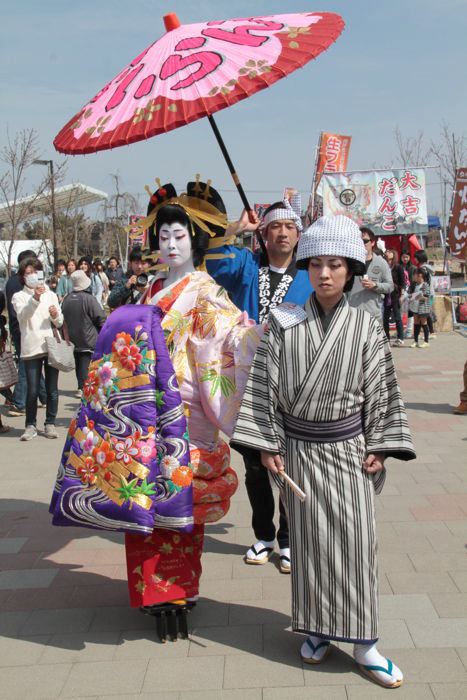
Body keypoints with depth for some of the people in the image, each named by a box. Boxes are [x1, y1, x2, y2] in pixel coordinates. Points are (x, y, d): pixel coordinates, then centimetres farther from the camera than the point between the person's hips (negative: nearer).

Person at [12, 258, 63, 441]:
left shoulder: (51, 295, 12)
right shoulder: (19, 296, 4)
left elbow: (59, 323, 12)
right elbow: (23, 315, -17)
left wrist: (55, 316, -11)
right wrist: (35, 298, -33)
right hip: (31, 349, -2)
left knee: (52, 389, 5)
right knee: (32, 391, -3)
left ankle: (50, 424, 15)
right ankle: (30, 425, 9)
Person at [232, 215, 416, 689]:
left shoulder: (365, 327, -3)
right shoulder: (284, 325, -5)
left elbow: (380, 391, 2)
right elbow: (264, 387, -3)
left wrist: (379, 446, -2)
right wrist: (266, 444, -5)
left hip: (349, 447, 0)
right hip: (299, 449, 0)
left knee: (356, 541, 3)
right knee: (309, 541, 8)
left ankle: (361, 641, 15)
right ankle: (318, 630, 25)